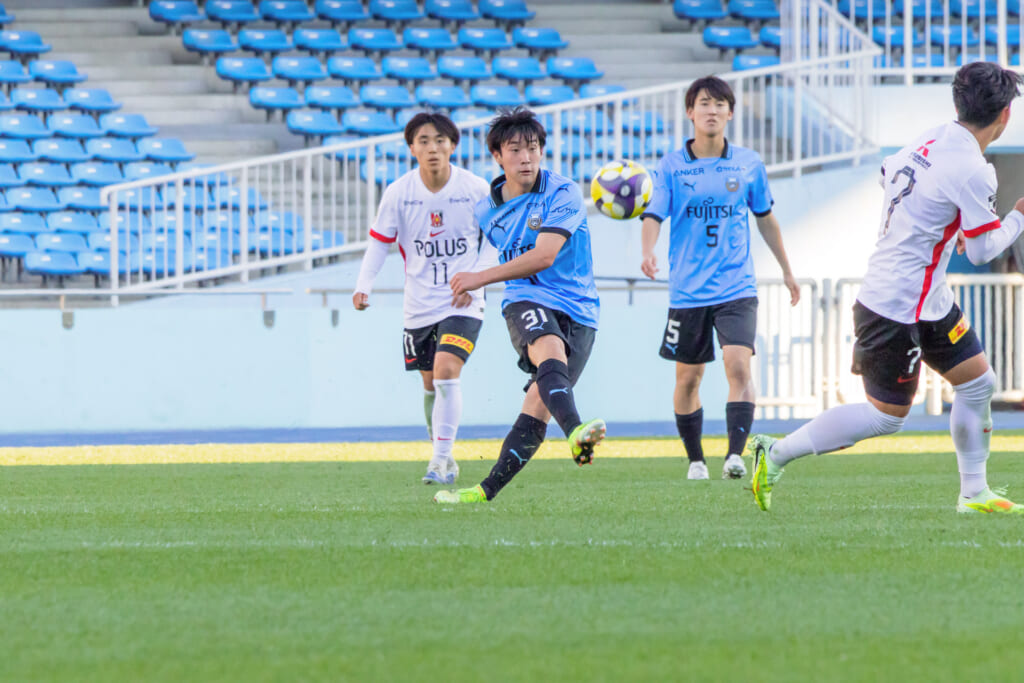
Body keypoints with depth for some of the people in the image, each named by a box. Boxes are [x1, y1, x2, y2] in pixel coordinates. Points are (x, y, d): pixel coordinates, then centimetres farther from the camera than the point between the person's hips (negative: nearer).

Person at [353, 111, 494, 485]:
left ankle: (441, 460, -14)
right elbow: (380, 241, 3)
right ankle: (443, 458, 31)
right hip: (419, 304, 3)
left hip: (462, 303, -3)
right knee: (431, 385, 12)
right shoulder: (398, 194, -6)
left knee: (446, 371, -21)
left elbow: (493, 240, 2)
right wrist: (364, 286, -10)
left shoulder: (477, 190, -9)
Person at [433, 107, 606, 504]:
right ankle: (575, 434, -59)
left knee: (540, 401, -13)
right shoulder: (488, 211, 11)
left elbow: (544, 256, -17)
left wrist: (482, 278, -18)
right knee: (550, 351, -34)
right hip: (526, 302, 1)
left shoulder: (563, 194, -5)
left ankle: (490, 489, -7)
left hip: (577, 310, -1)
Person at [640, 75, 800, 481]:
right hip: (688, 291, 0)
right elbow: (653, 216, -10)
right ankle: (695, 460, 24)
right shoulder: (672, 166, 0)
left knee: (738, 365, -19)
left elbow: (764, 217, 18)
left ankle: (736, 455, -25)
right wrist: (648, 252, -31)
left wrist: (786, 269, 26)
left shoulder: (748, 164, 5)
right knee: (688, 376, 7)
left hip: (736, 288, 0)